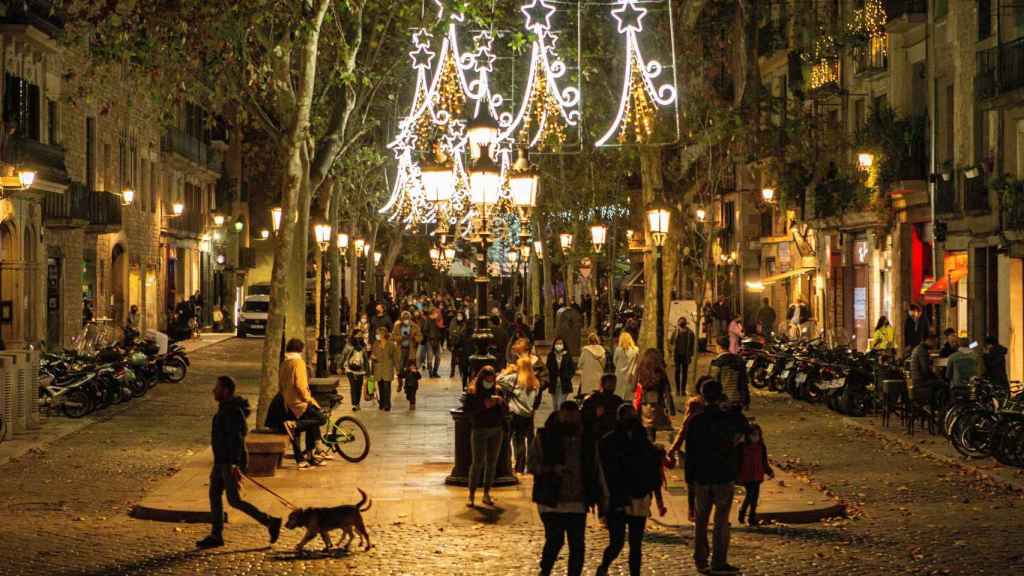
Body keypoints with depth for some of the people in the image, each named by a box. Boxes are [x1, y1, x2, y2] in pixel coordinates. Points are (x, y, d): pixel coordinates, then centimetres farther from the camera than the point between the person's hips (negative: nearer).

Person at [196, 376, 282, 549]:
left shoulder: (233, 411, -20)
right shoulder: (225, 408, 13)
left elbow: (237, 438, -26)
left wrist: (235, 465, -31)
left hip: (231, 463, -10)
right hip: (222, 461, 10)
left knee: (234, 500, -7)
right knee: (214, 495, 8)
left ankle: (271, 522, 1)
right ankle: (216, 535, 13)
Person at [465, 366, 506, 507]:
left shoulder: (497, 390, 6)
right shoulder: (472, 392, -4)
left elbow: (505, 410, 6)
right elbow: (468, 410, -12)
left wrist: (501, 401, -14)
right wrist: (484, 405, -22)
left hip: (496, 430, 4)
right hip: (479, 430, -4)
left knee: (492, 463, 6)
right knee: (477, 462, -5)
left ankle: (487, 494, 13)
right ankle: (471, 495, 0)